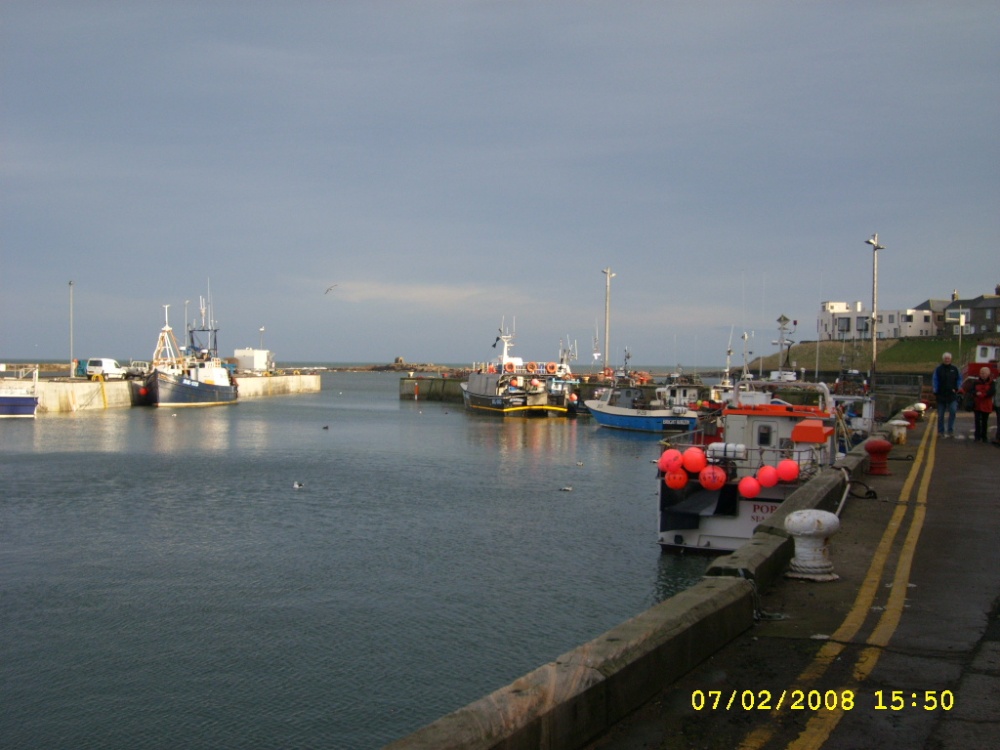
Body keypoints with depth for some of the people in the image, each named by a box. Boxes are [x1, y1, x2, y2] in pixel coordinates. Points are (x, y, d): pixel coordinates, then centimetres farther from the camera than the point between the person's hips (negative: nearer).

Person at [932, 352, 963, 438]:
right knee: (940, 415, 6)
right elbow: (935, 381, -1)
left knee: (953, 411, -14)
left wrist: (957, 388, -2)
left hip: (952, 395, 1)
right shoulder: (938, 369, 1)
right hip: (941, 395, -1)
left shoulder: (954, 369, 7)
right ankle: (941, 431, 16)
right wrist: (935, 392, -7)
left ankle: (950, 430, -5)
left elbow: (959, 379, 12)